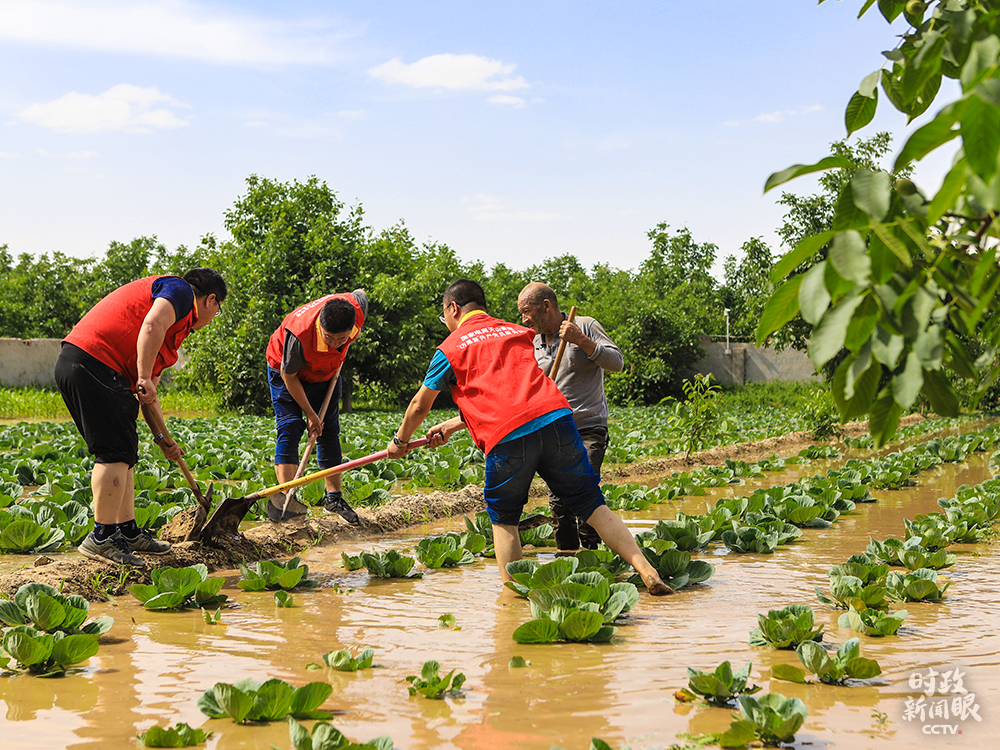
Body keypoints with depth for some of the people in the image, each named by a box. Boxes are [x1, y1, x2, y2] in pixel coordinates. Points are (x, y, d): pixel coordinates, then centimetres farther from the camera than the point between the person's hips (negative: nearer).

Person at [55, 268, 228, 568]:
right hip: (94, 363, -10)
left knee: (124, 453, 15)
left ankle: (128, 531, 21)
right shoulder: (181, 291, 3)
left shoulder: (177, 326, 30)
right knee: (117, 452, -9)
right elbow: (151, 325, -19)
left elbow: (148, 391, 29)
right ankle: (101, 537, -7)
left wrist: (162, 438, 24)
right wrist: (144, 377, -20)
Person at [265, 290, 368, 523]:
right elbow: (289, 376, -26)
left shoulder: (357, 310, -32)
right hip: (287, 371, -5)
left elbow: (360, 294, -3)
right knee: (289, 428, -16)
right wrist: (311, 414, -20)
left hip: (326, 371, 5)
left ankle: (334, 497, 15)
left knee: (329, 431, 6)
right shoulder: (299, 333, -43)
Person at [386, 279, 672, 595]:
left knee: (503, 518, 18)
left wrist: (400, 441, 44)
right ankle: (647, 571, -4)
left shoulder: (450, 348, 15)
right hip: (556, 416, 4)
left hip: (506, 438, -3)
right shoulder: (519, 334, 29)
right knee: (592, 504, 8)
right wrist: (452, 426, 44)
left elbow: (420, 406, 25)